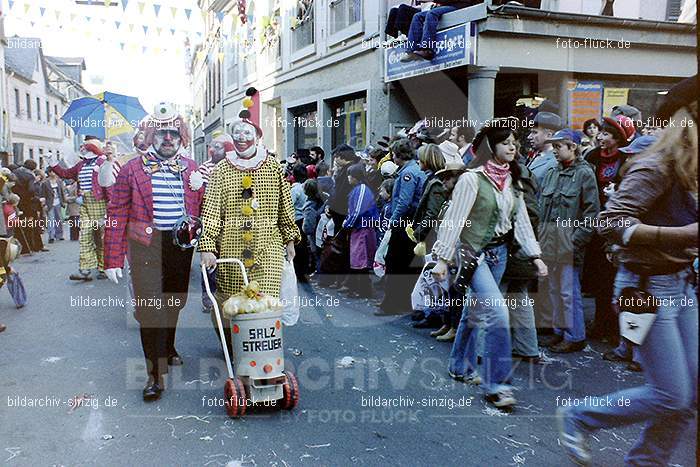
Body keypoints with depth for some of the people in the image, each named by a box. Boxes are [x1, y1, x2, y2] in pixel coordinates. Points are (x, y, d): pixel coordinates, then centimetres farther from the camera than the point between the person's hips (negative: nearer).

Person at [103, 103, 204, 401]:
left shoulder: (193, 170, 6)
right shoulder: (132, 170, -3)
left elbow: (201, 210, 13)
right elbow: (117, 216, -4)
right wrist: (113, 259, -7)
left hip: (182, 245, 4)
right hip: (146, 246, -3)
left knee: (174, 302, 18)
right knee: (150, 308, -6)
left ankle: (167, 348, 43)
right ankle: (156, 374, 2)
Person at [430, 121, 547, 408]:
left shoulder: (511, 180, 9)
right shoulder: (472, 178, -13)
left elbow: (521, 221, 10)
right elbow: (454, 219, -15)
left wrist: (535, 255, 4)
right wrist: (443, 258, -17)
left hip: (499, 253, 7)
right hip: (473, 253, -7)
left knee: (475, 311, 16)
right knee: (497, 313, -15)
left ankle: (460, 368, 32)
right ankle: (495, 385, -6)